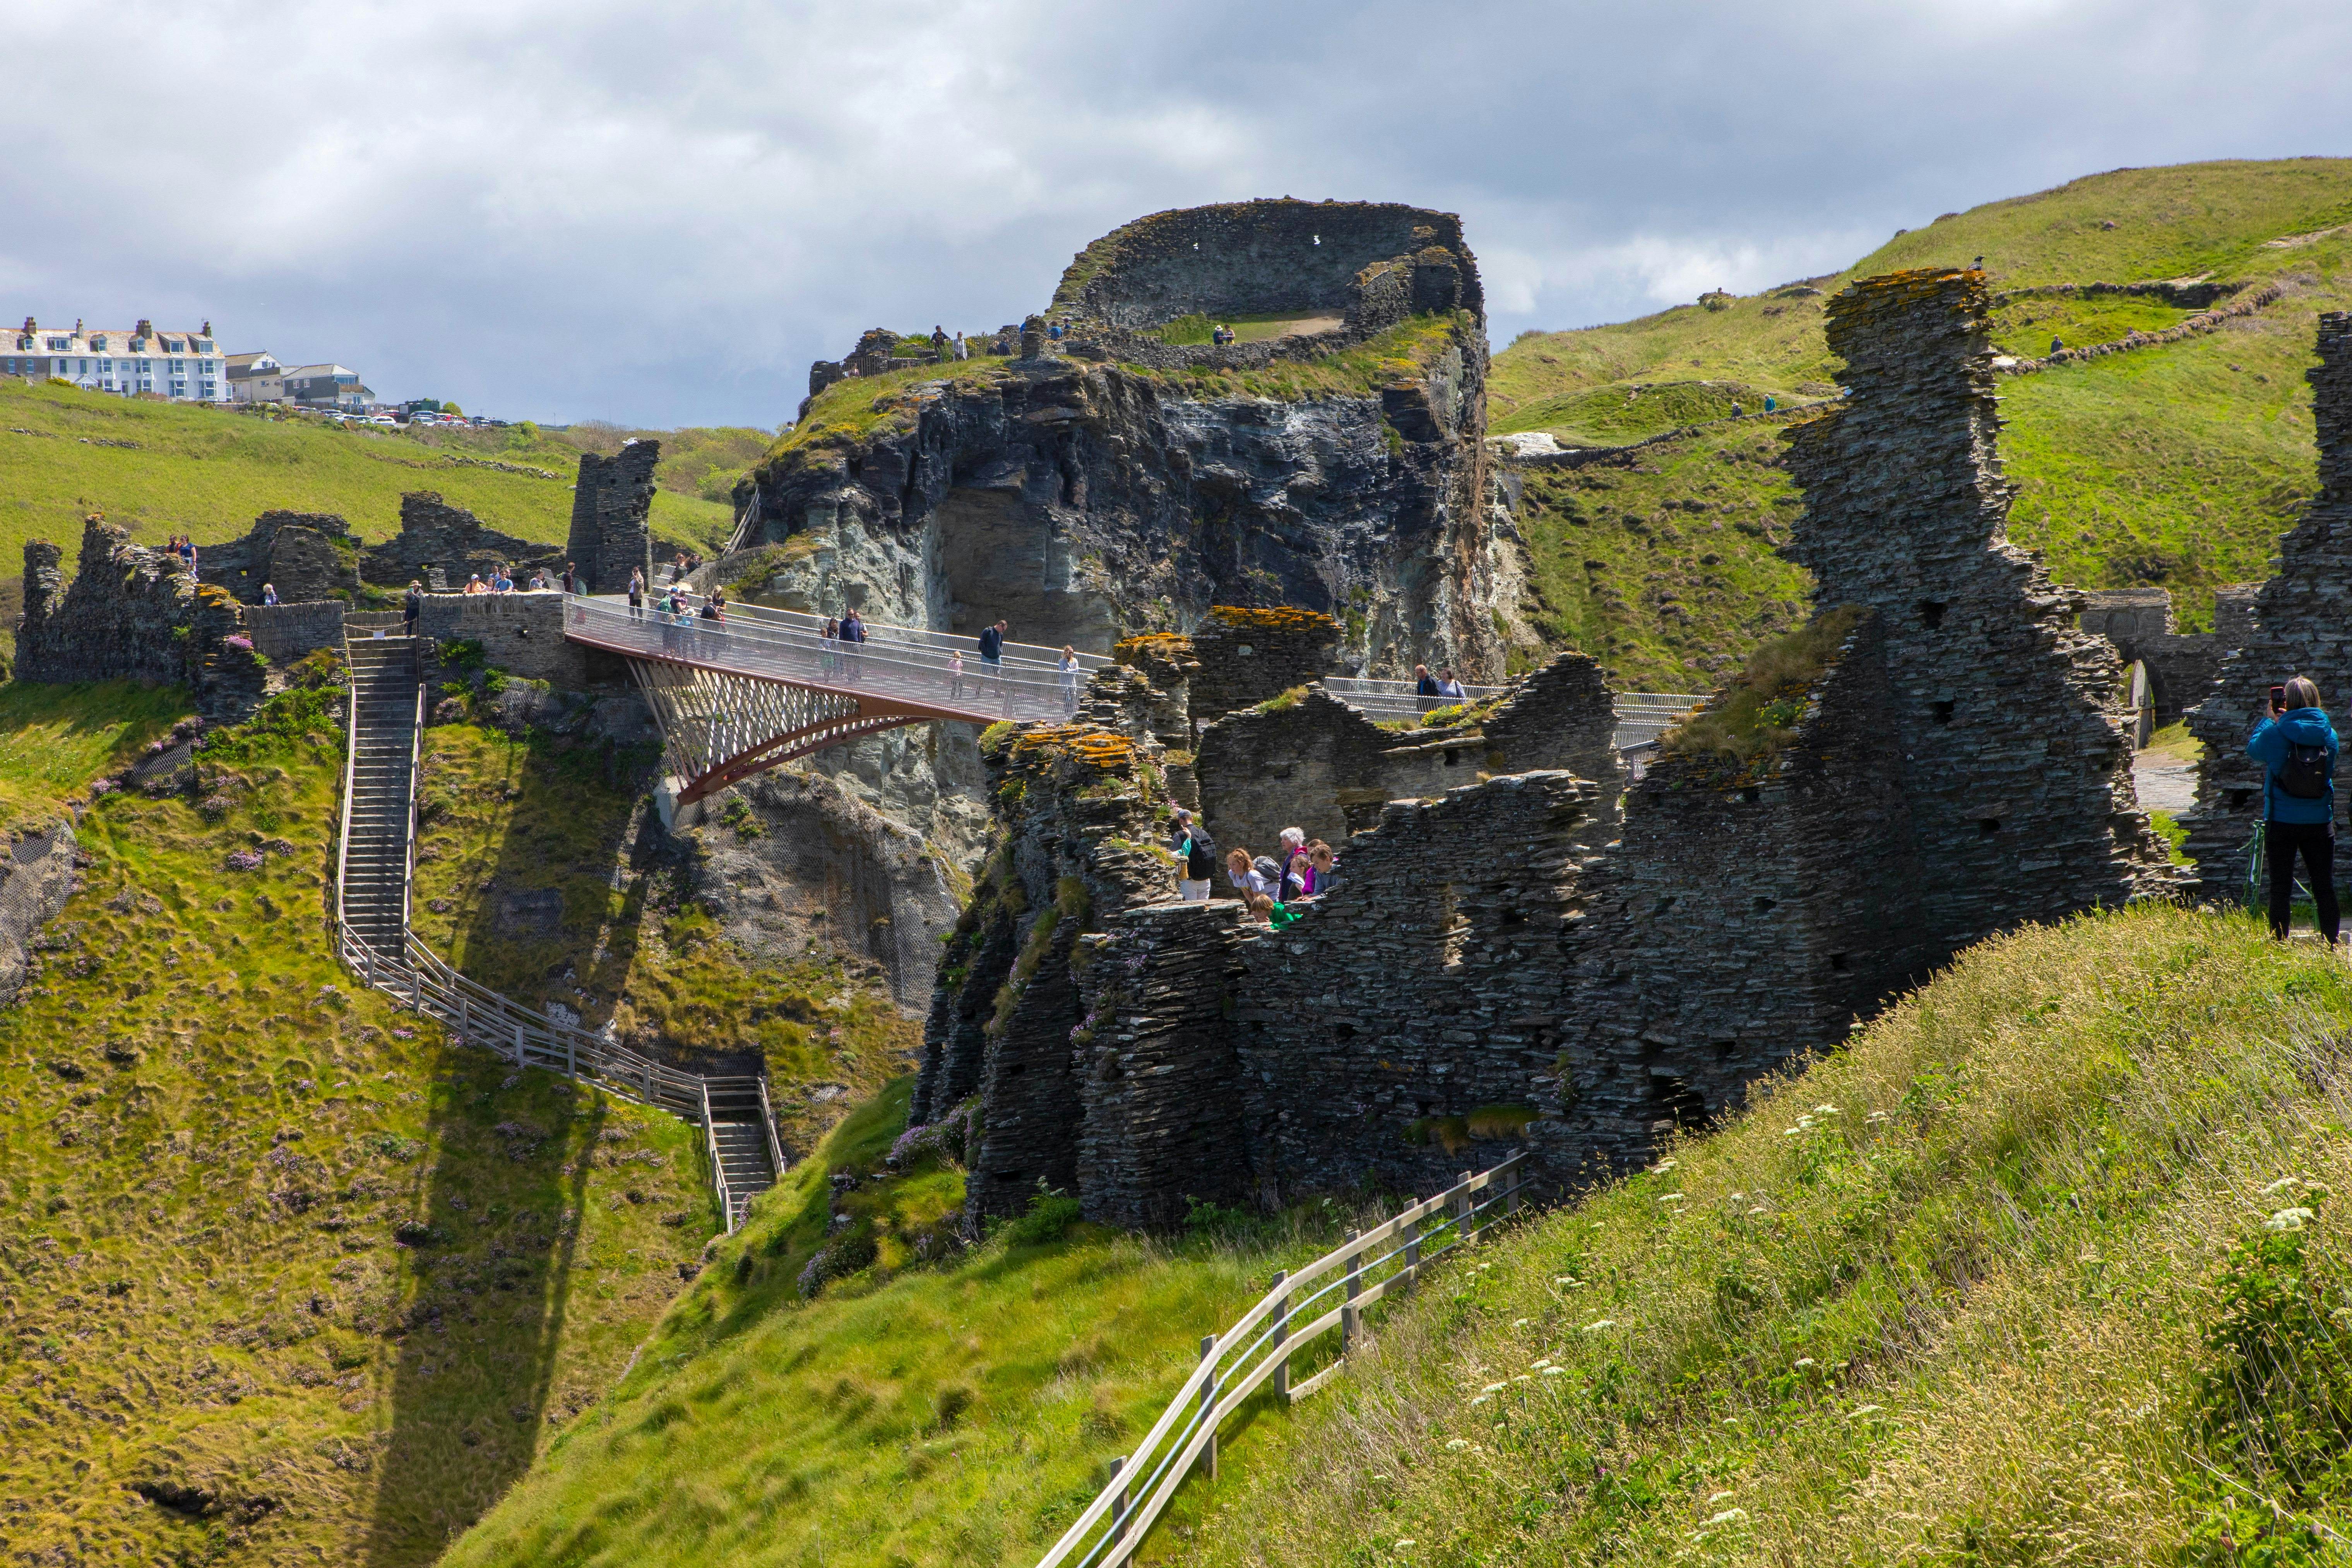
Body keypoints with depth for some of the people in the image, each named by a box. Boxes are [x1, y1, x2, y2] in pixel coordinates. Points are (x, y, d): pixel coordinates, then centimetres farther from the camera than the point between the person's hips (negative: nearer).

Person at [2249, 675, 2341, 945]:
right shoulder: (2328, 735, -2)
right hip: (2319, 822, 2)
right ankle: (2332, 945, 11)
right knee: (2325, 888, 8)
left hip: (2281, 822, -2)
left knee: (2281, 888, 4)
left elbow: (2253, 749, 8)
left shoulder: (2275, 734, -11)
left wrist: (2270, 719, 19)